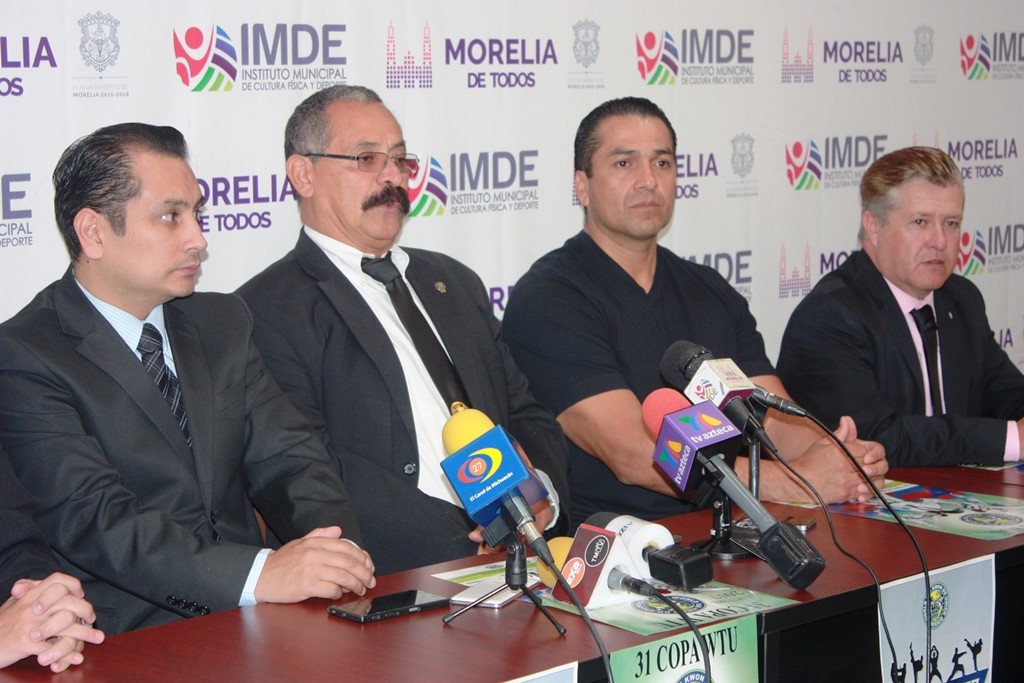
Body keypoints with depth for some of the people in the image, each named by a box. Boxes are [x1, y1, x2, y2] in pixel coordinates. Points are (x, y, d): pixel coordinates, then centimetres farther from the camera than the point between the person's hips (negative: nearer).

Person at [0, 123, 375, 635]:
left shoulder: (222, 323, 15)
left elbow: (286, 457, 9)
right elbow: (90, 517, -18)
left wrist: (336, 548, -13)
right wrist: (259, 574, -29)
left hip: (249, 626, 5)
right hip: (132, 639, -5)